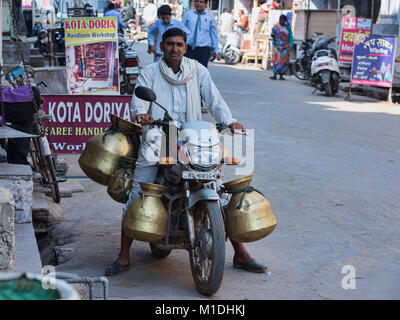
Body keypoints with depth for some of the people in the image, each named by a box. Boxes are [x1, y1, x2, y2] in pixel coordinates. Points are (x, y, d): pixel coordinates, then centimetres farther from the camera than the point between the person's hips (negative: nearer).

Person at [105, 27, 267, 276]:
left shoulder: (198, 71, 11)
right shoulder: (149, 73, 8)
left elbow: (214, 99, 1)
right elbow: (139, 99, -7)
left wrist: (230, 122, -18)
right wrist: (141, 114, -31)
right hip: (156, 142, -1)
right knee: (136, 198, -9)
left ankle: (240, 254, 5)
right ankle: (124, 256, 5)